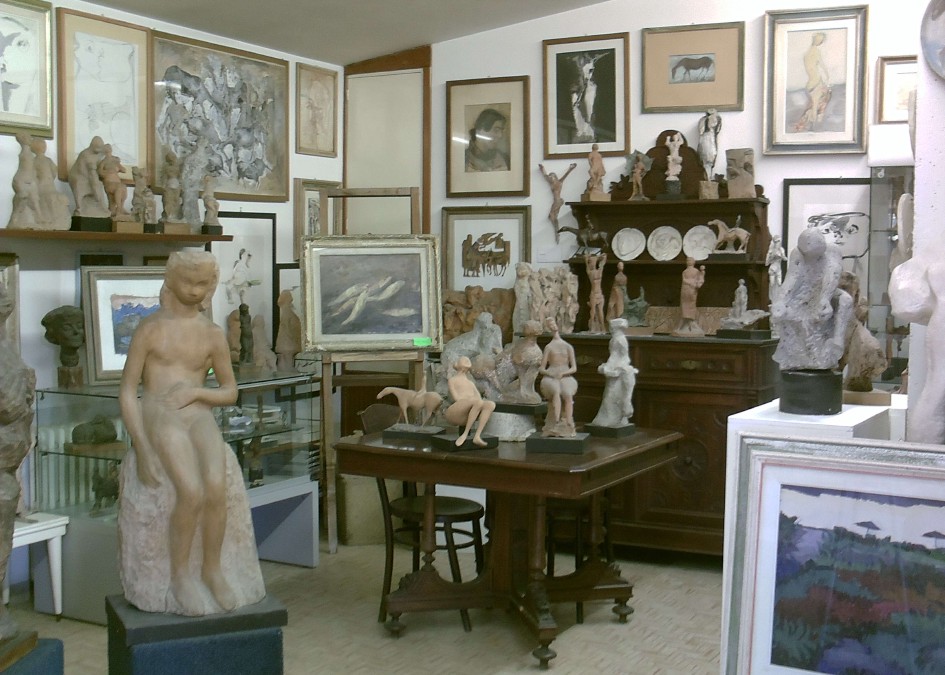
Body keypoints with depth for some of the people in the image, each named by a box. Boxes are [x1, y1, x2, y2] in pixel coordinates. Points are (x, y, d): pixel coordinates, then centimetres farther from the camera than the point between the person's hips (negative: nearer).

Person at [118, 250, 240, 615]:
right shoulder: (150, 328, 4)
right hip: (158, 418, -2)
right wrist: (142, 448, -11)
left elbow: (230, 392, 18)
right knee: (192, 492, -29)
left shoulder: (213, 334, 11)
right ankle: (180, 573, -9)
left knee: (216, 488, -29)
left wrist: (195, 392, -5)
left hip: (199, 417, 3)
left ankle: (212, 569, -9)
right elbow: (127, 391, 1)